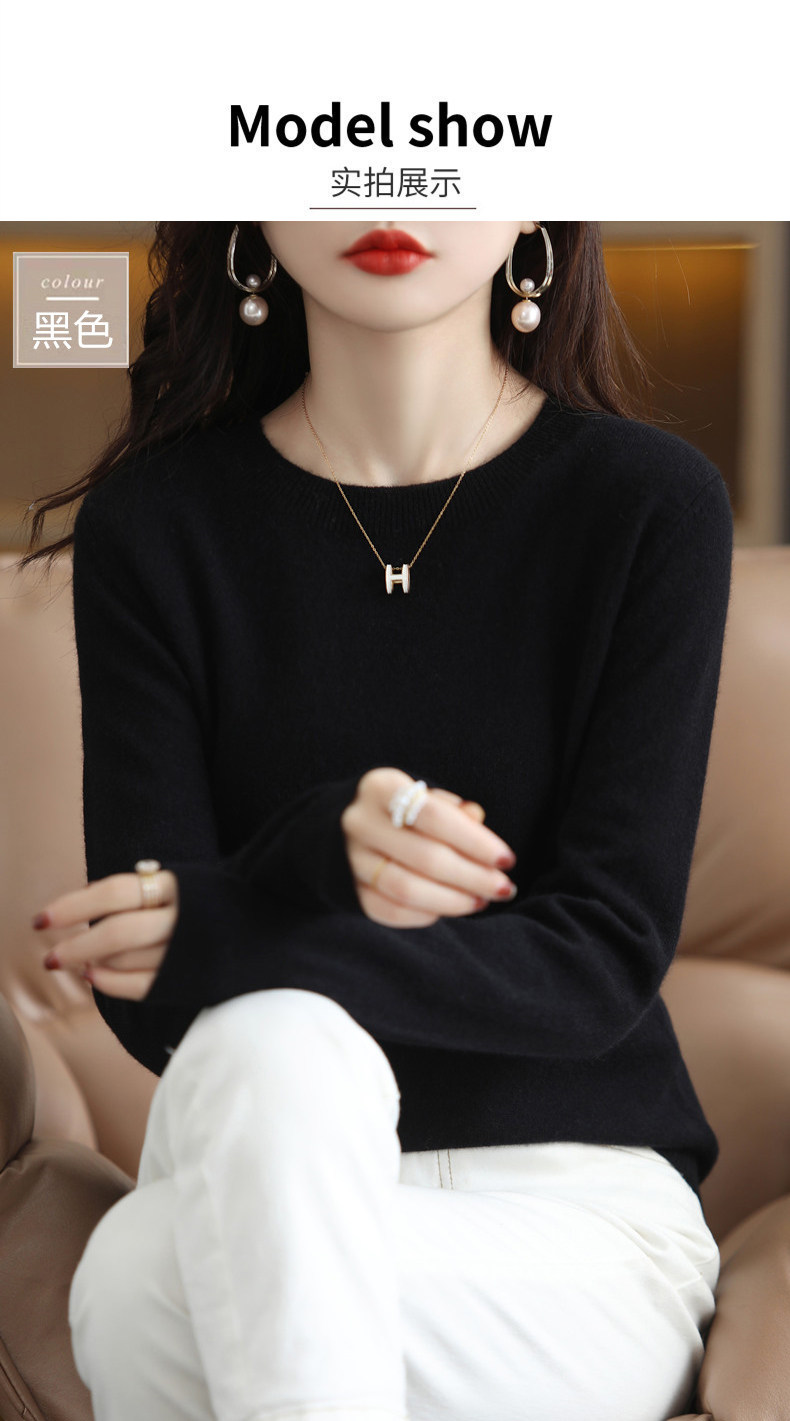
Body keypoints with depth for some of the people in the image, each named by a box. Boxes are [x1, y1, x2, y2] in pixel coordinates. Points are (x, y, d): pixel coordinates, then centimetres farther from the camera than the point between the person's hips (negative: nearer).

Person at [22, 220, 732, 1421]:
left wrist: (213, 940, -22)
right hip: (250, 1183, 3)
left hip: (581, 1201, -2)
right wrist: (316, 855, -27)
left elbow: (606, 962, -11)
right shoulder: (156, 518, -1)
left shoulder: (651, 503, -6)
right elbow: (145, 999, -5)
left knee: (140, 1281, -31)